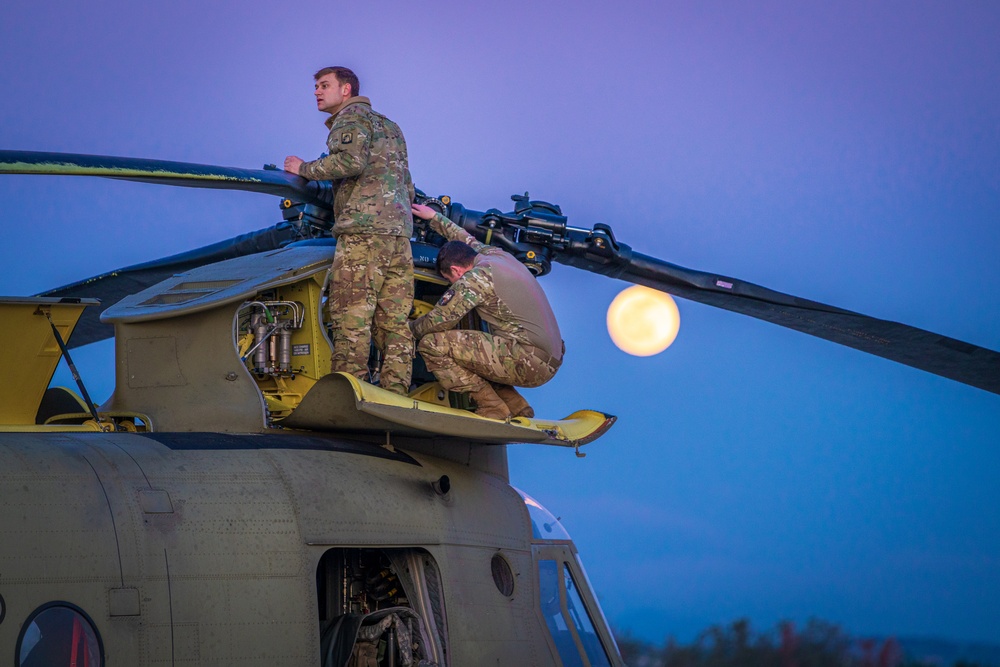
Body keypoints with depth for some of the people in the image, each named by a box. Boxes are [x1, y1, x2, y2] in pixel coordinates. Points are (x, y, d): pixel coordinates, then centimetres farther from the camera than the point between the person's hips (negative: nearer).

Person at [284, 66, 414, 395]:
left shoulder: (351, 118, 2)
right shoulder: (389, 126, 29)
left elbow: (351, 161, -17)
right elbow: (407, 186, 28)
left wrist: (304, 168, -5)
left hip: (362, 231, -9)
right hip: (400, 232, 9)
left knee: (351, 320, -12)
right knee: (394, 321, 4)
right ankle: (395, 396, 0)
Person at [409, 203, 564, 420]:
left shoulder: (475, 279, -8)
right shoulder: (499, 256, 17)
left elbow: (437, 322, -6)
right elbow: (467, 241, 39)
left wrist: (409, 328, 14)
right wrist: (435, 218, 50)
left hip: (527, 361, -10)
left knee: (432, 343, -11)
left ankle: (492, 408, -6)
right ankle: (516, 407, 17)